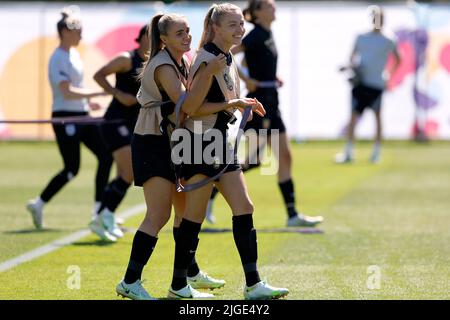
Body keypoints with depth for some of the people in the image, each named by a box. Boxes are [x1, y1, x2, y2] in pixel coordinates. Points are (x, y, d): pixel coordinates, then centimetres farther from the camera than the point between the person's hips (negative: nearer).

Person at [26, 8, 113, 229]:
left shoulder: (73, 54, 13)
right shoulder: (58, 59, -16)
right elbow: (67, 92, -26)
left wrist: (86, 101, 18)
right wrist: (98, 93, -26)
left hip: (81, 116, 9)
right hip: (65, 118, -9)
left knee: (105, 155, 2)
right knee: (72, 169, -6)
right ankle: (38, 204, 11)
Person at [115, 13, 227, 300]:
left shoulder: (180, 63, 11)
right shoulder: (163, 66, -19)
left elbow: (189, 102, 23)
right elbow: (186, 104, -31)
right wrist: (209, 74, -39)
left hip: (170, 143, 10)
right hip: (152, 144, -10)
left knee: (186, 208, 18)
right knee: (159, 215, -15)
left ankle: (191, 274, 33)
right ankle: (130, 282, -15)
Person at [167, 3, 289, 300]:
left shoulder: (228, 59, 12)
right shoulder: (208, 61, -16)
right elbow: (193, 108, -20)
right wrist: (232, 104, -23)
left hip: (221, 144, 9)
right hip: (200, 143, -9)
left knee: (244, 208, 3)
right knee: (195, 216, -3)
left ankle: (253, 284, 3)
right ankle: (178, 285, 7)